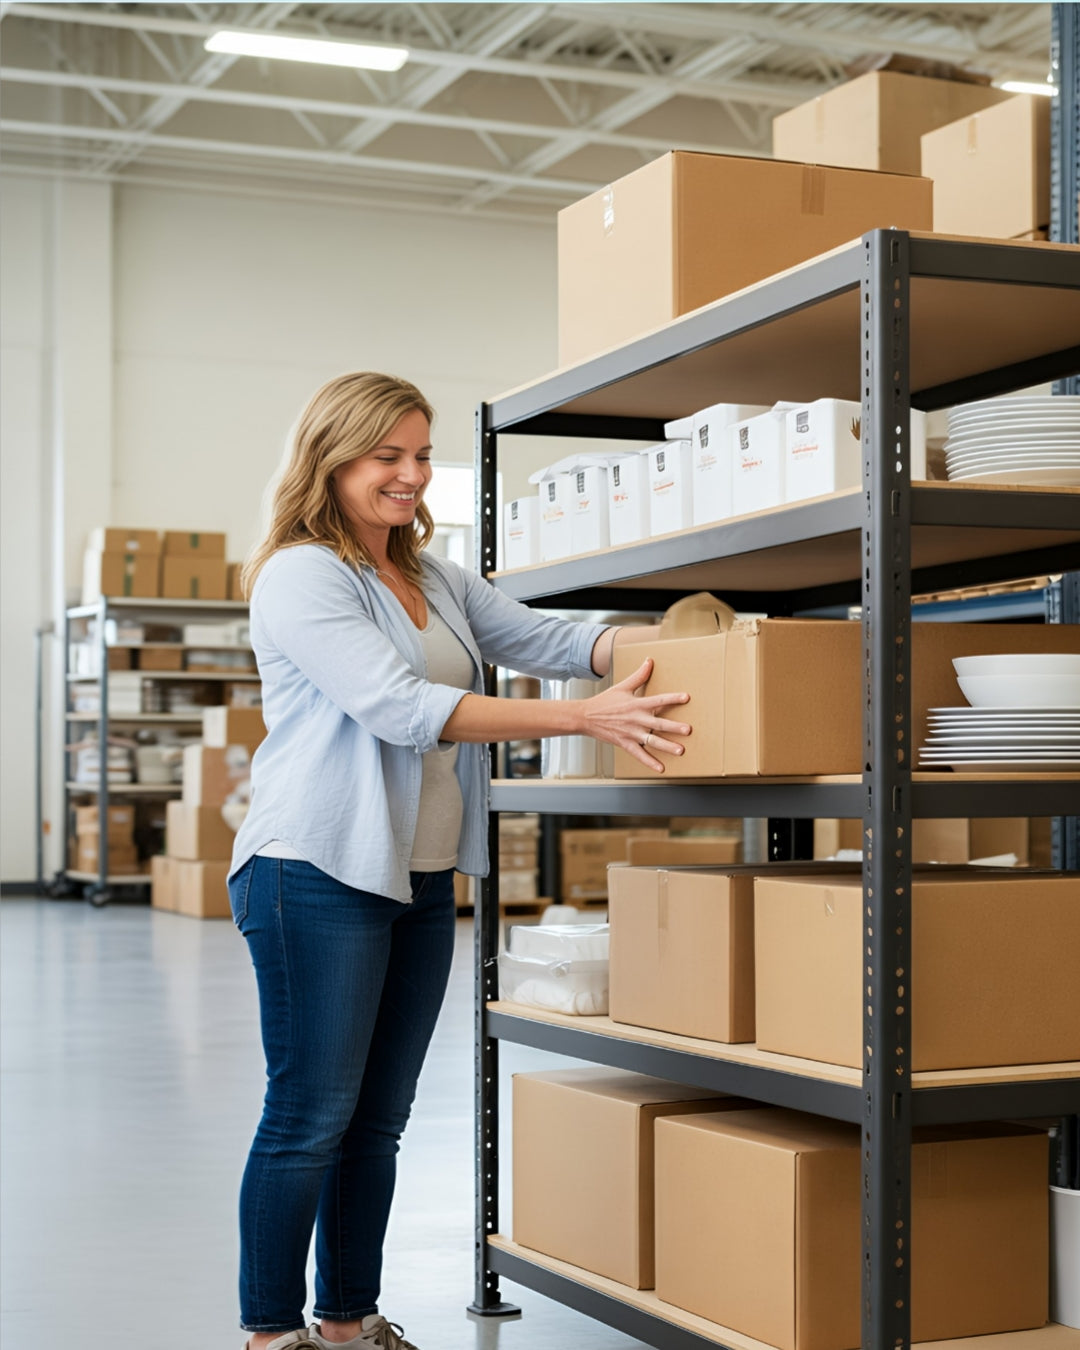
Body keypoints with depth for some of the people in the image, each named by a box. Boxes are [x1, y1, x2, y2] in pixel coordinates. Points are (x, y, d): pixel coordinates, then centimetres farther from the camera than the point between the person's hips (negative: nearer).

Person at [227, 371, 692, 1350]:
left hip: (423, 879, 8)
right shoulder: (301, 578, -11)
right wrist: (585, 717, -27)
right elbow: (403, 707, -22)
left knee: (378, 1119, 12)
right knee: (310, 1117, -3)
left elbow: (542, 638, 9)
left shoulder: (437, 580, 16)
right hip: (318, 874, -8)